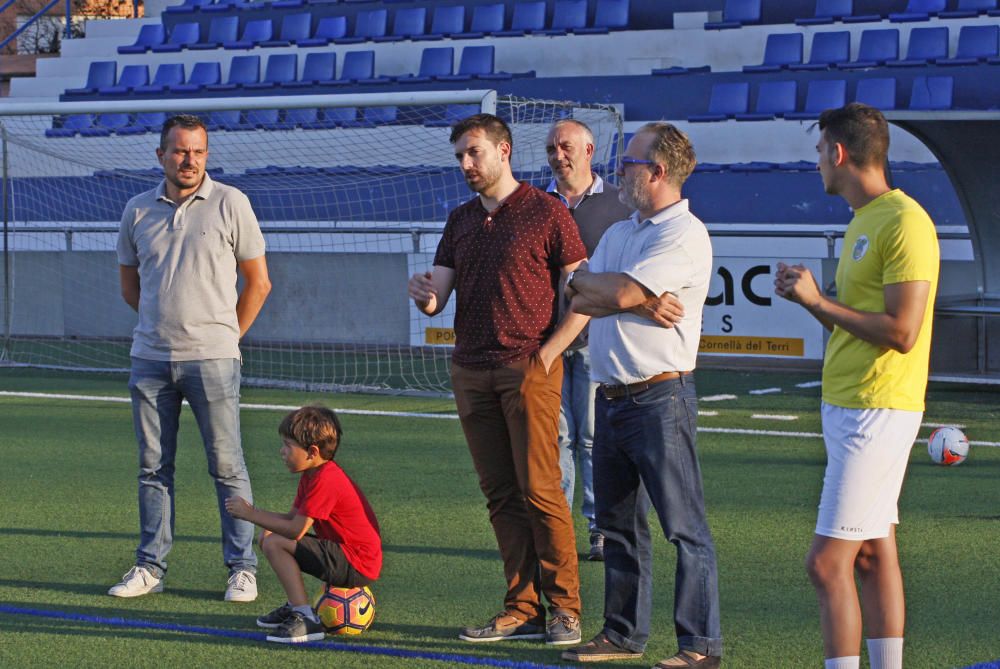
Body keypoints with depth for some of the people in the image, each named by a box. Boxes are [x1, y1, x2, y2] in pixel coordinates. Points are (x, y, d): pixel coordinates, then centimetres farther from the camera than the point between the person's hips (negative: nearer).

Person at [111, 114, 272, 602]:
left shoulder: (230, 204, -1)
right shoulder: (138, 210, 8)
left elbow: (258, 283, 4)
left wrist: (224, 335, 6)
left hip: (211, 359, -3)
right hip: (150, 359, 3)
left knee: (227, 466, -2)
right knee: (153, 467, 7)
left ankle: (242, 568, 4)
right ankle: (150, 566, 14)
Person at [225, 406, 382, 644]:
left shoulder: (325, 480, -21)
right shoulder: (311, 475, 12)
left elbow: (296, 530, -23)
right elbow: (293, 518, 9)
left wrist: (251, 514, -15)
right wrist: (253, 512, -5)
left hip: (358, 566, -11)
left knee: (274, 543, -19)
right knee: (267, 536, 12)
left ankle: (306, 620, -19)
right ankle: (295, 606, 20)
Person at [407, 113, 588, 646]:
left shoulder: (546, 213, -1)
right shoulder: (460, 221, 16)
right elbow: (437, 298, 14)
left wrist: (546, 354, -10)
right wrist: (423, 295, -10)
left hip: (528, 368, -6)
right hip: (470, 371, 6)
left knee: (540, 489, -8)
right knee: (500, 494, 5)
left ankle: (564, 608, -2)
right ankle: (522, 609, 8)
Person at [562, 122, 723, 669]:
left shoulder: (685, 234, -10)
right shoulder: (618, 233, 18)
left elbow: (621, 292, -19)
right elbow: (578, 300, 5)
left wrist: (583, 281, 1)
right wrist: (642, 302, -10)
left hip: (660, 395, -9)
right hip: (611, 396, 9)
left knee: (684, 526, -7)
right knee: (618, 522, 13)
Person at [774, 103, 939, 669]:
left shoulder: (905, 223, -15)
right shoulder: (863, 222, 16)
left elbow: (901, 332, -21)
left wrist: (819, 301, -15)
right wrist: (807, 296, 5)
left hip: (877, 408, -10)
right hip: (848, 405, 10)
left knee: (828, 561, -12)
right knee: (874, 553, 10)